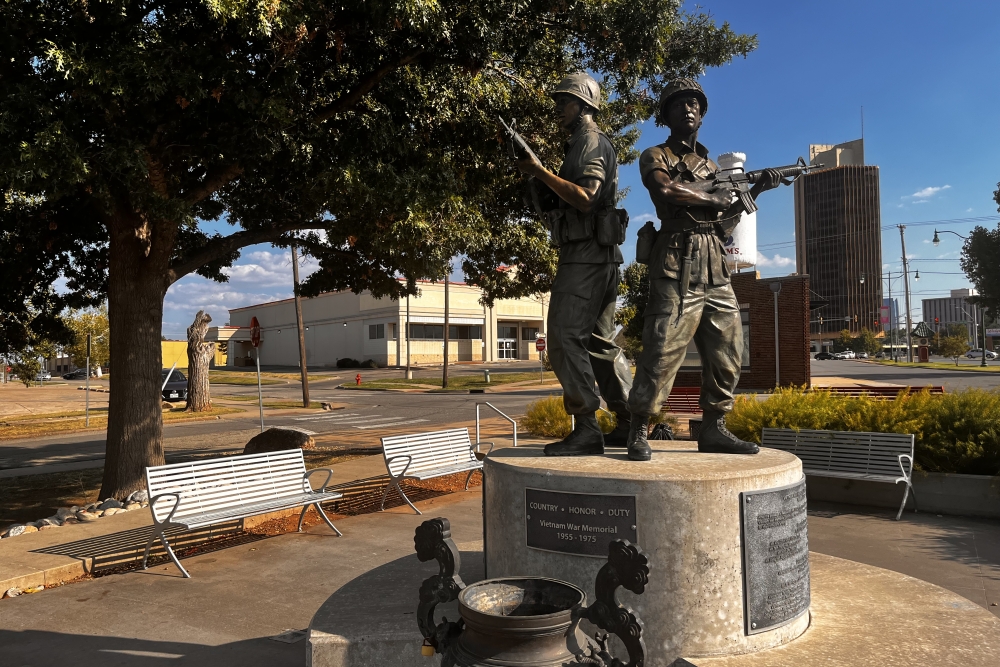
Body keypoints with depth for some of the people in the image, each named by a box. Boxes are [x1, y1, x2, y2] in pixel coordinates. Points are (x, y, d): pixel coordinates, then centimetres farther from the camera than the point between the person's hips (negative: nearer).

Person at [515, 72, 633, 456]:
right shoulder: (580, 145, 25)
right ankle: (629, 424, 16)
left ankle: (586, 430, -13)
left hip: (586, 255, -10)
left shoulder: (592, 142, -6)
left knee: (565, 338, -14)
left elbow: (585, 198, -20)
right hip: (594, 257, 10)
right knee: (599, 341, 12)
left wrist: (540, 171, -18)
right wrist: (539, 181, 11)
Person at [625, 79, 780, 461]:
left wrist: (755, 191, 8)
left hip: (715, 271, 7)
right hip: (677, 265, -7)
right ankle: (638, 432, -2)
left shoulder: (711, 166, 24)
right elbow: (665, 189, -16)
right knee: (663, 349, -11)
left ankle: (713, 429, 17)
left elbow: (726, 222, 20)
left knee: (728, 350, 7)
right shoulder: (654, 157, 7)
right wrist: (714, 198, -6)